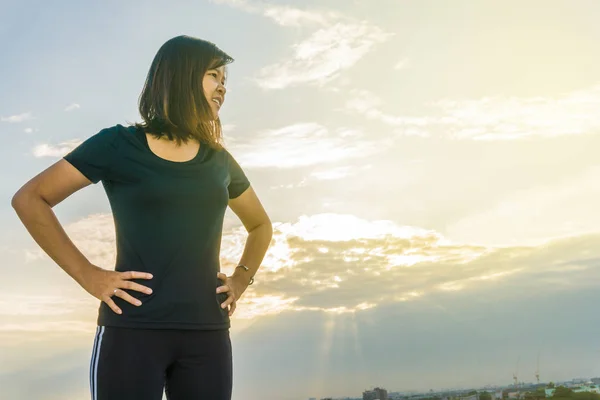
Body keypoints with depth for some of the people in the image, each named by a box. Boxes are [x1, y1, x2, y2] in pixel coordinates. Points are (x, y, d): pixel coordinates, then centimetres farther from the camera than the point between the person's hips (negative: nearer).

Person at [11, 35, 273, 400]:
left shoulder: (219, 161, 13)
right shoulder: (119, 144, 1)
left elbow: (261, 225, 28)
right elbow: (29, 199, 0)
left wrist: (242, 279, 10)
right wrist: (87, 274, -8)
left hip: (207, 333, 4)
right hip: (133, 329, -4)